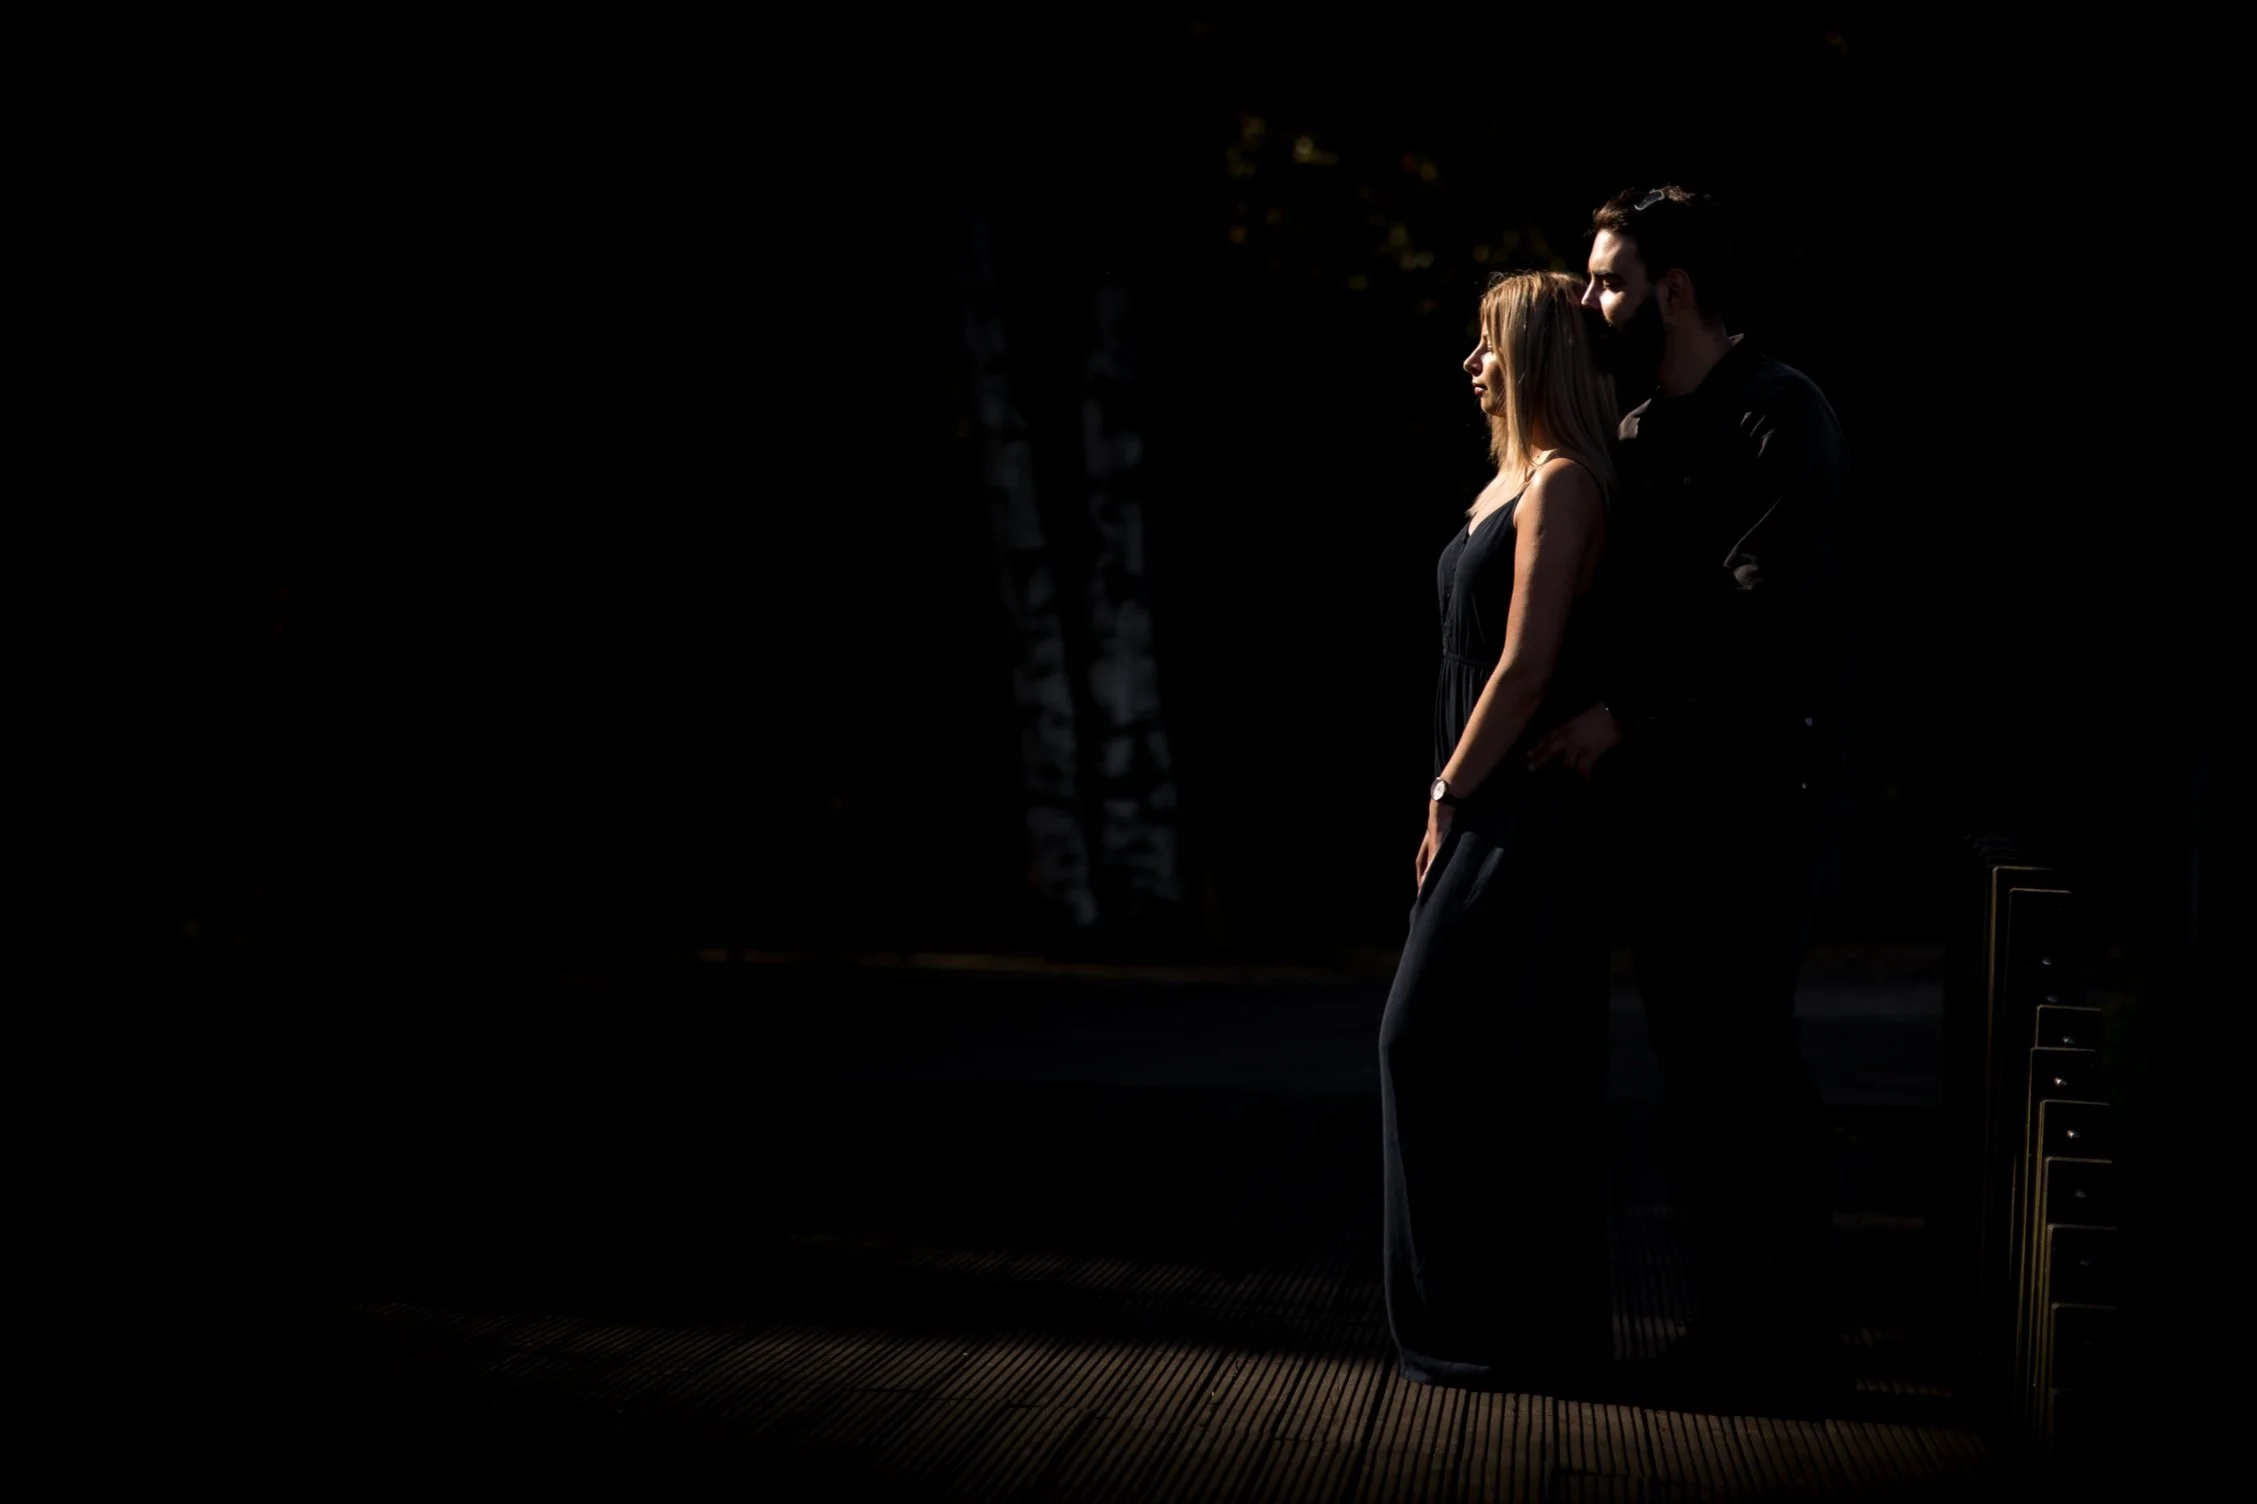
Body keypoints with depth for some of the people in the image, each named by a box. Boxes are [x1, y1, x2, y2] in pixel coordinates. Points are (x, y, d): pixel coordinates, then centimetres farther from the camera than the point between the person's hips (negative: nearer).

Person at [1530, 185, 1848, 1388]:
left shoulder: (1779, 413, -9)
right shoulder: (1634, 431, 15)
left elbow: (1755, 604, -19)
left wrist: (1621, 711, -21)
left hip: (1753, 780, -8)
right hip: (1654, 785, 8)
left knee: (1743, 1041, -6)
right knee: (1688, 1046, 9)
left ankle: (1794, 1313, 6)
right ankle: (1728, 1308, 17)